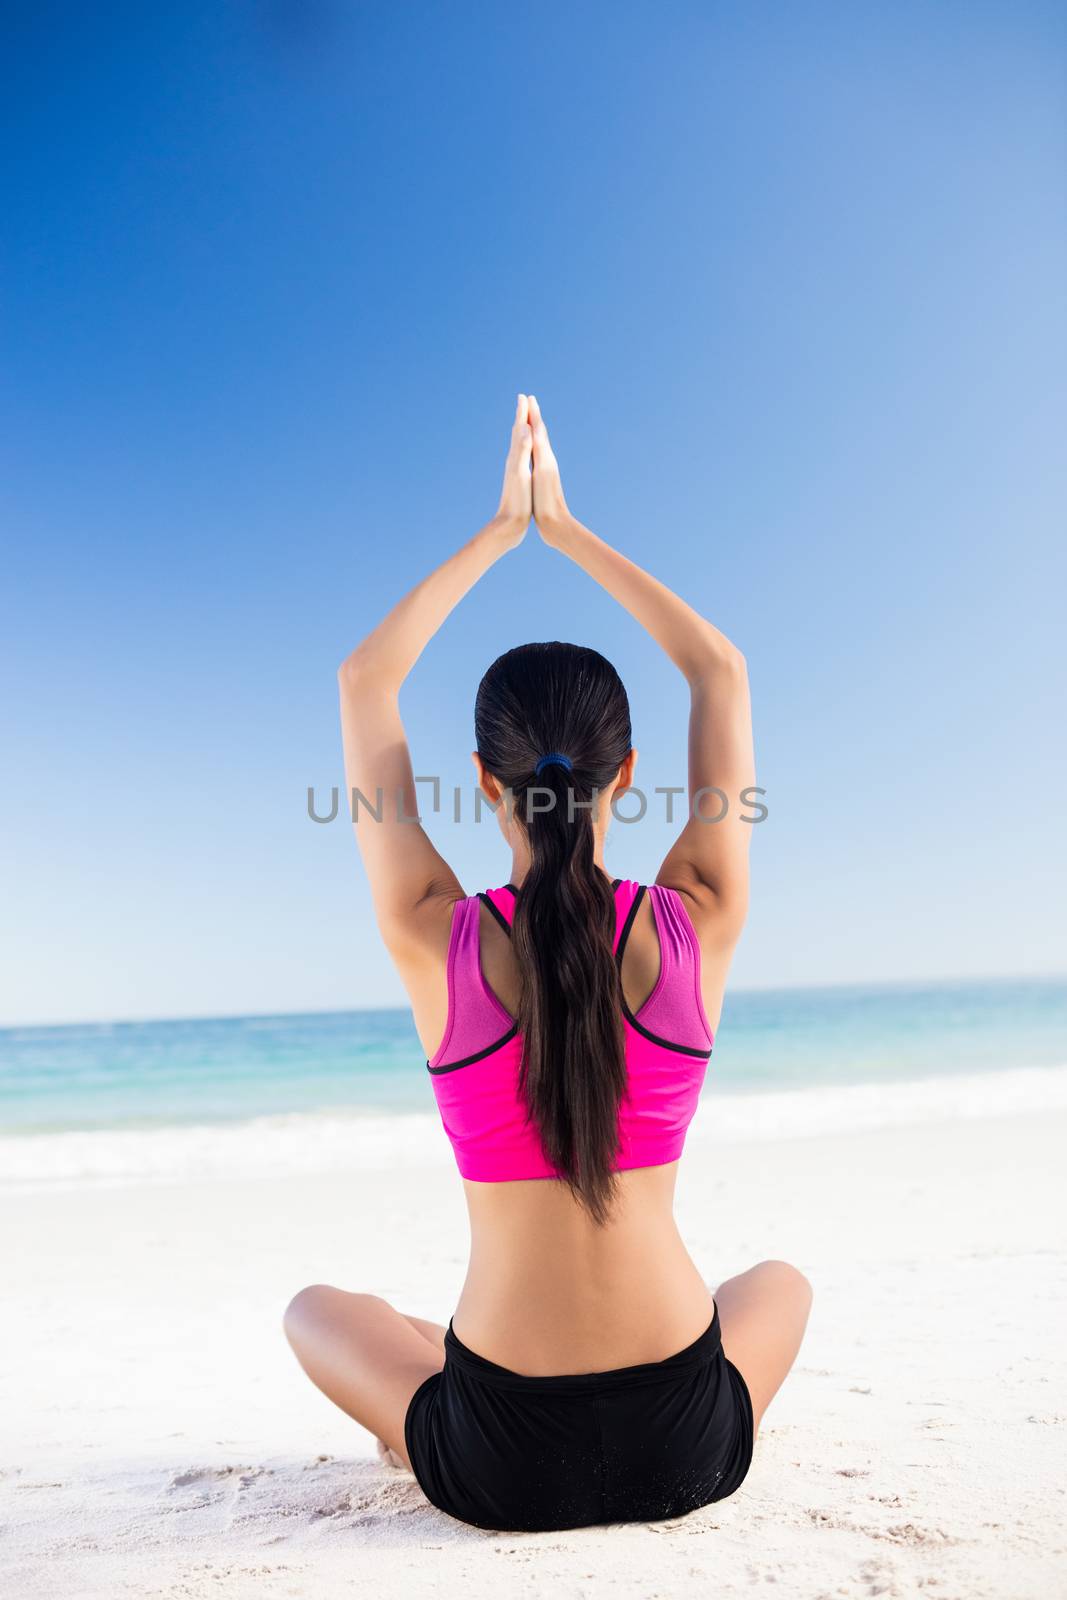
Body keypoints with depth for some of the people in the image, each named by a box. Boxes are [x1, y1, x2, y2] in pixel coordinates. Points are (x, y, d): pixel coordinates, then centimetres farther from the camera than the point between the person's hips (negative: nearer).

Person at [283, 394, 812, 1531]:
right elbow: (722, 672, 4)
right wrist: (565, 529, 9)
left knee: (315, 1307, 29)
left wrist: (499, 530, 7)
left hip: (500, 1470, 0)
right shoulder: (697, 927, -12)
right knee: (782, 1280, 35)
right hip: (683, 1453, 1)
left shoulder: (434, 939, -15)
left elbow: (364, 680, 0)